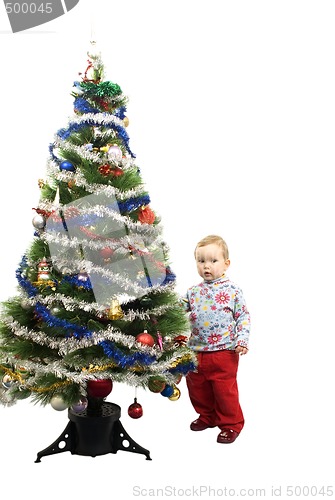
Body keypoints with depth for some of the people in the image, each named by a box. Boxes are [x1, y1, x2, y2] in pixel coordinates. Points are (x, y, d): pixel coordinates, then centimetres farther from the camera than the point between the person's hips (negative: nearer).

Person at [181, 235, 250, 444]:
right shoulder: (194, 291, 5)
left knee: (225, 390, 4)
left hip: (225, 352, -5)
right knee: (197, 388, 17)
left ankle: (231, 424, 25)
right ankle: (207, 416, 40)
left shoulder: (232, 290, -6)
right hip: (196, 352, 5)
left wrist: (242, 339, -13)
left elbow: (243, 316, -3)